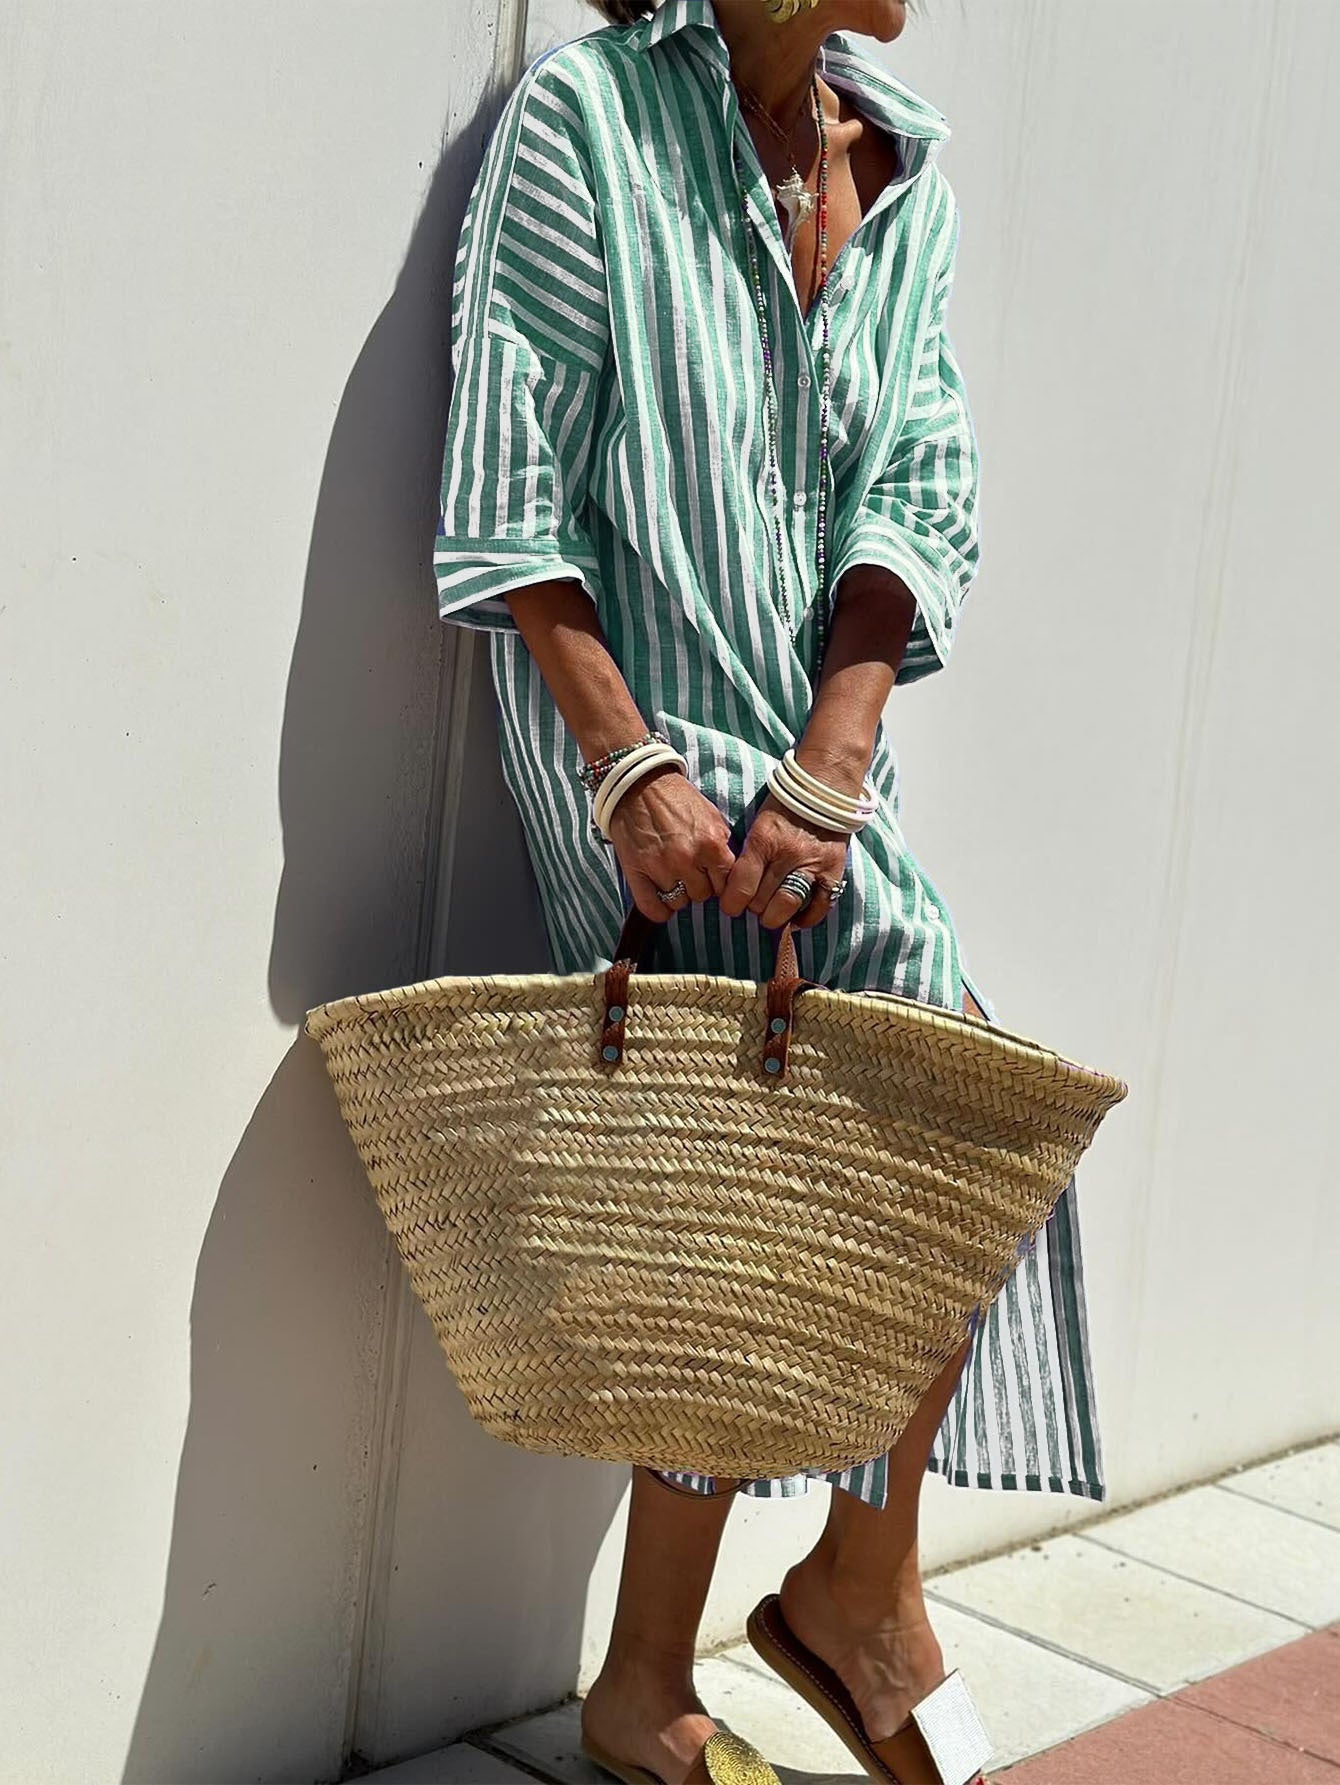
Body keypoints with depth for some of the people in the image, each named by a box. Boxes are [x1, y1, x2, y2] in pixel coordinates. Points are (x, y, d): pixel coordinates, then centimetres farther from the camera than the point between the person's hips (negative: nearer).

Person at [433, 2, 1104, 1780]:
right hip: (643, 727, -6)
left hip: (819, 751, 6)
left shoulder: (906, 168, 9)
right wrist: (631, 765, -19)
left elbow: (915, 500, 2)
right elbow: (508, 496, -10)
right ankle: (864, 1593, 8)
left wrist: (827, 771, -12)